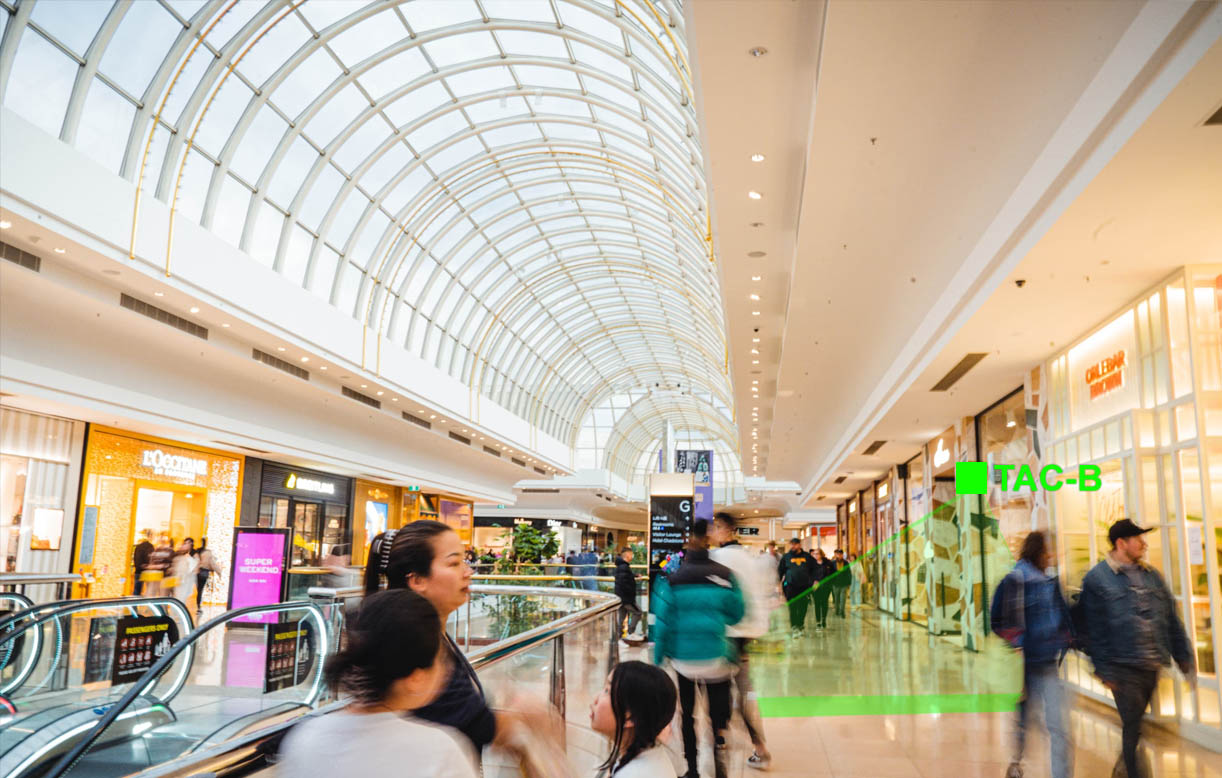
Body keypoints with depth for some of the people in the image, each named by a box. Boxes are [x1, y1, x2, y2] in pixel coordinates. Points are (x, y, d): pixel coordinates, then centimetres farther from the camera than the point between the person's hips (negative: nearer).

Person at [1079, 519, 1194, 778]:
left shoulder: (1152, 575, 12)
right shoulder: (1097, 579, -7)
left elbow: (1172, 619, 16)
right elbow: (1094, 630, -9)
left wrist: (1184, 657, 11)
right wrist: (1104, 670, -11)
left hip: (1152, 667, 6)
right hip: (1124, 668, -6)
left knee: (1136, 723, 15)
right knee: (1133, 726, -2)